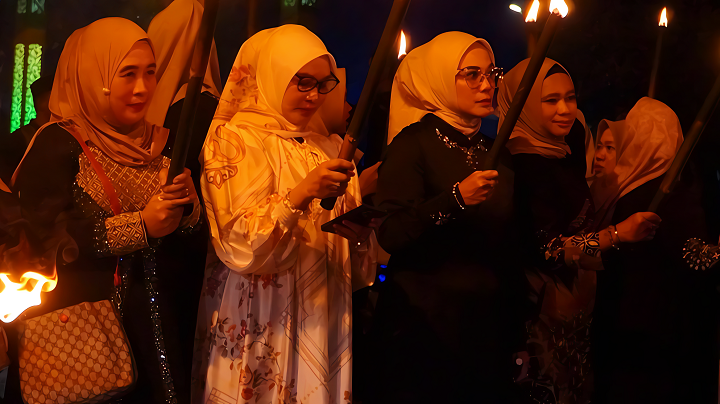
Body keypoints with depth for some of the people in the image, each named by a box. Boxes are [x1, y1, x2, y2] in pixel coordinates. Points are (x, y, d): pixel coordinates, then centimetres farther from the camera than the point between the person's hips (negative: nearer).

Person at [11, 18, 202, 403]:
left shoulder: (160, 143, 9)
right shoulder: (57, 145, -8)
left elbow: (185, 240, 10)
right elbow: (41, 238, -18)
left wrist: (187, 205, -12)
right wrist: (138, 227, -23)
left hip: (156, 323, 5)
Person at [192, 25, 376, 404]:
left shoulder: (329, 148, 13)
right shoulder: (235, 139, -4)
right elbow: (239, 243, -17)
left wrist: (360, 236, -8)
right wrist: (300, 195, -28)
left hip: (323, 319, 5)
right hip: (259, 325, -5)